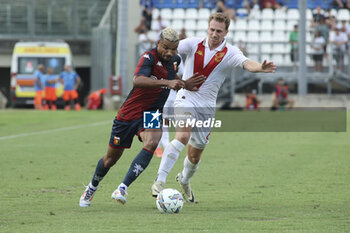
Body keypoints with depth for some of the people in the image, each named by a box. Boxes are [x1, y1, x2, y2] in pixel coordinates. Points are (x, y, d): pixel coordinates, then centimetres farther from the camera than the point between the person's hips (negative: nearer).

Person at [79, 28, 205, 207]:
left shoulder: (175, 60, 4)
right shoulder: (149, 57, -21)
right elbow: (137, 80, -40)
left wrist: (185, 85, 8)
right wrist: (167, 82, -49)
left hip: (152, 114, 4)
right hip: (129, 113, -4)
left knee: (151, 143, -28)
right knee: (112, 156, 8)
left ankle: (122, 189, -26)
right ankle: (91, 188, 38)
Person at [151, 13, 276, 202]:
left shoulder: (230, 53, -7)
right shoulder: (194, 44, -3)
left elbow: (247, 64, -26)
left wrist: (260, 68, -47)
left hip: (207, 106, 2)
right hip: (186, 99, -2)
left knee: (195, 154, 12)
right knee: (183, 136, -28)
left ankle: (184, 180, 45)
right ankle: (160, 180, -29)